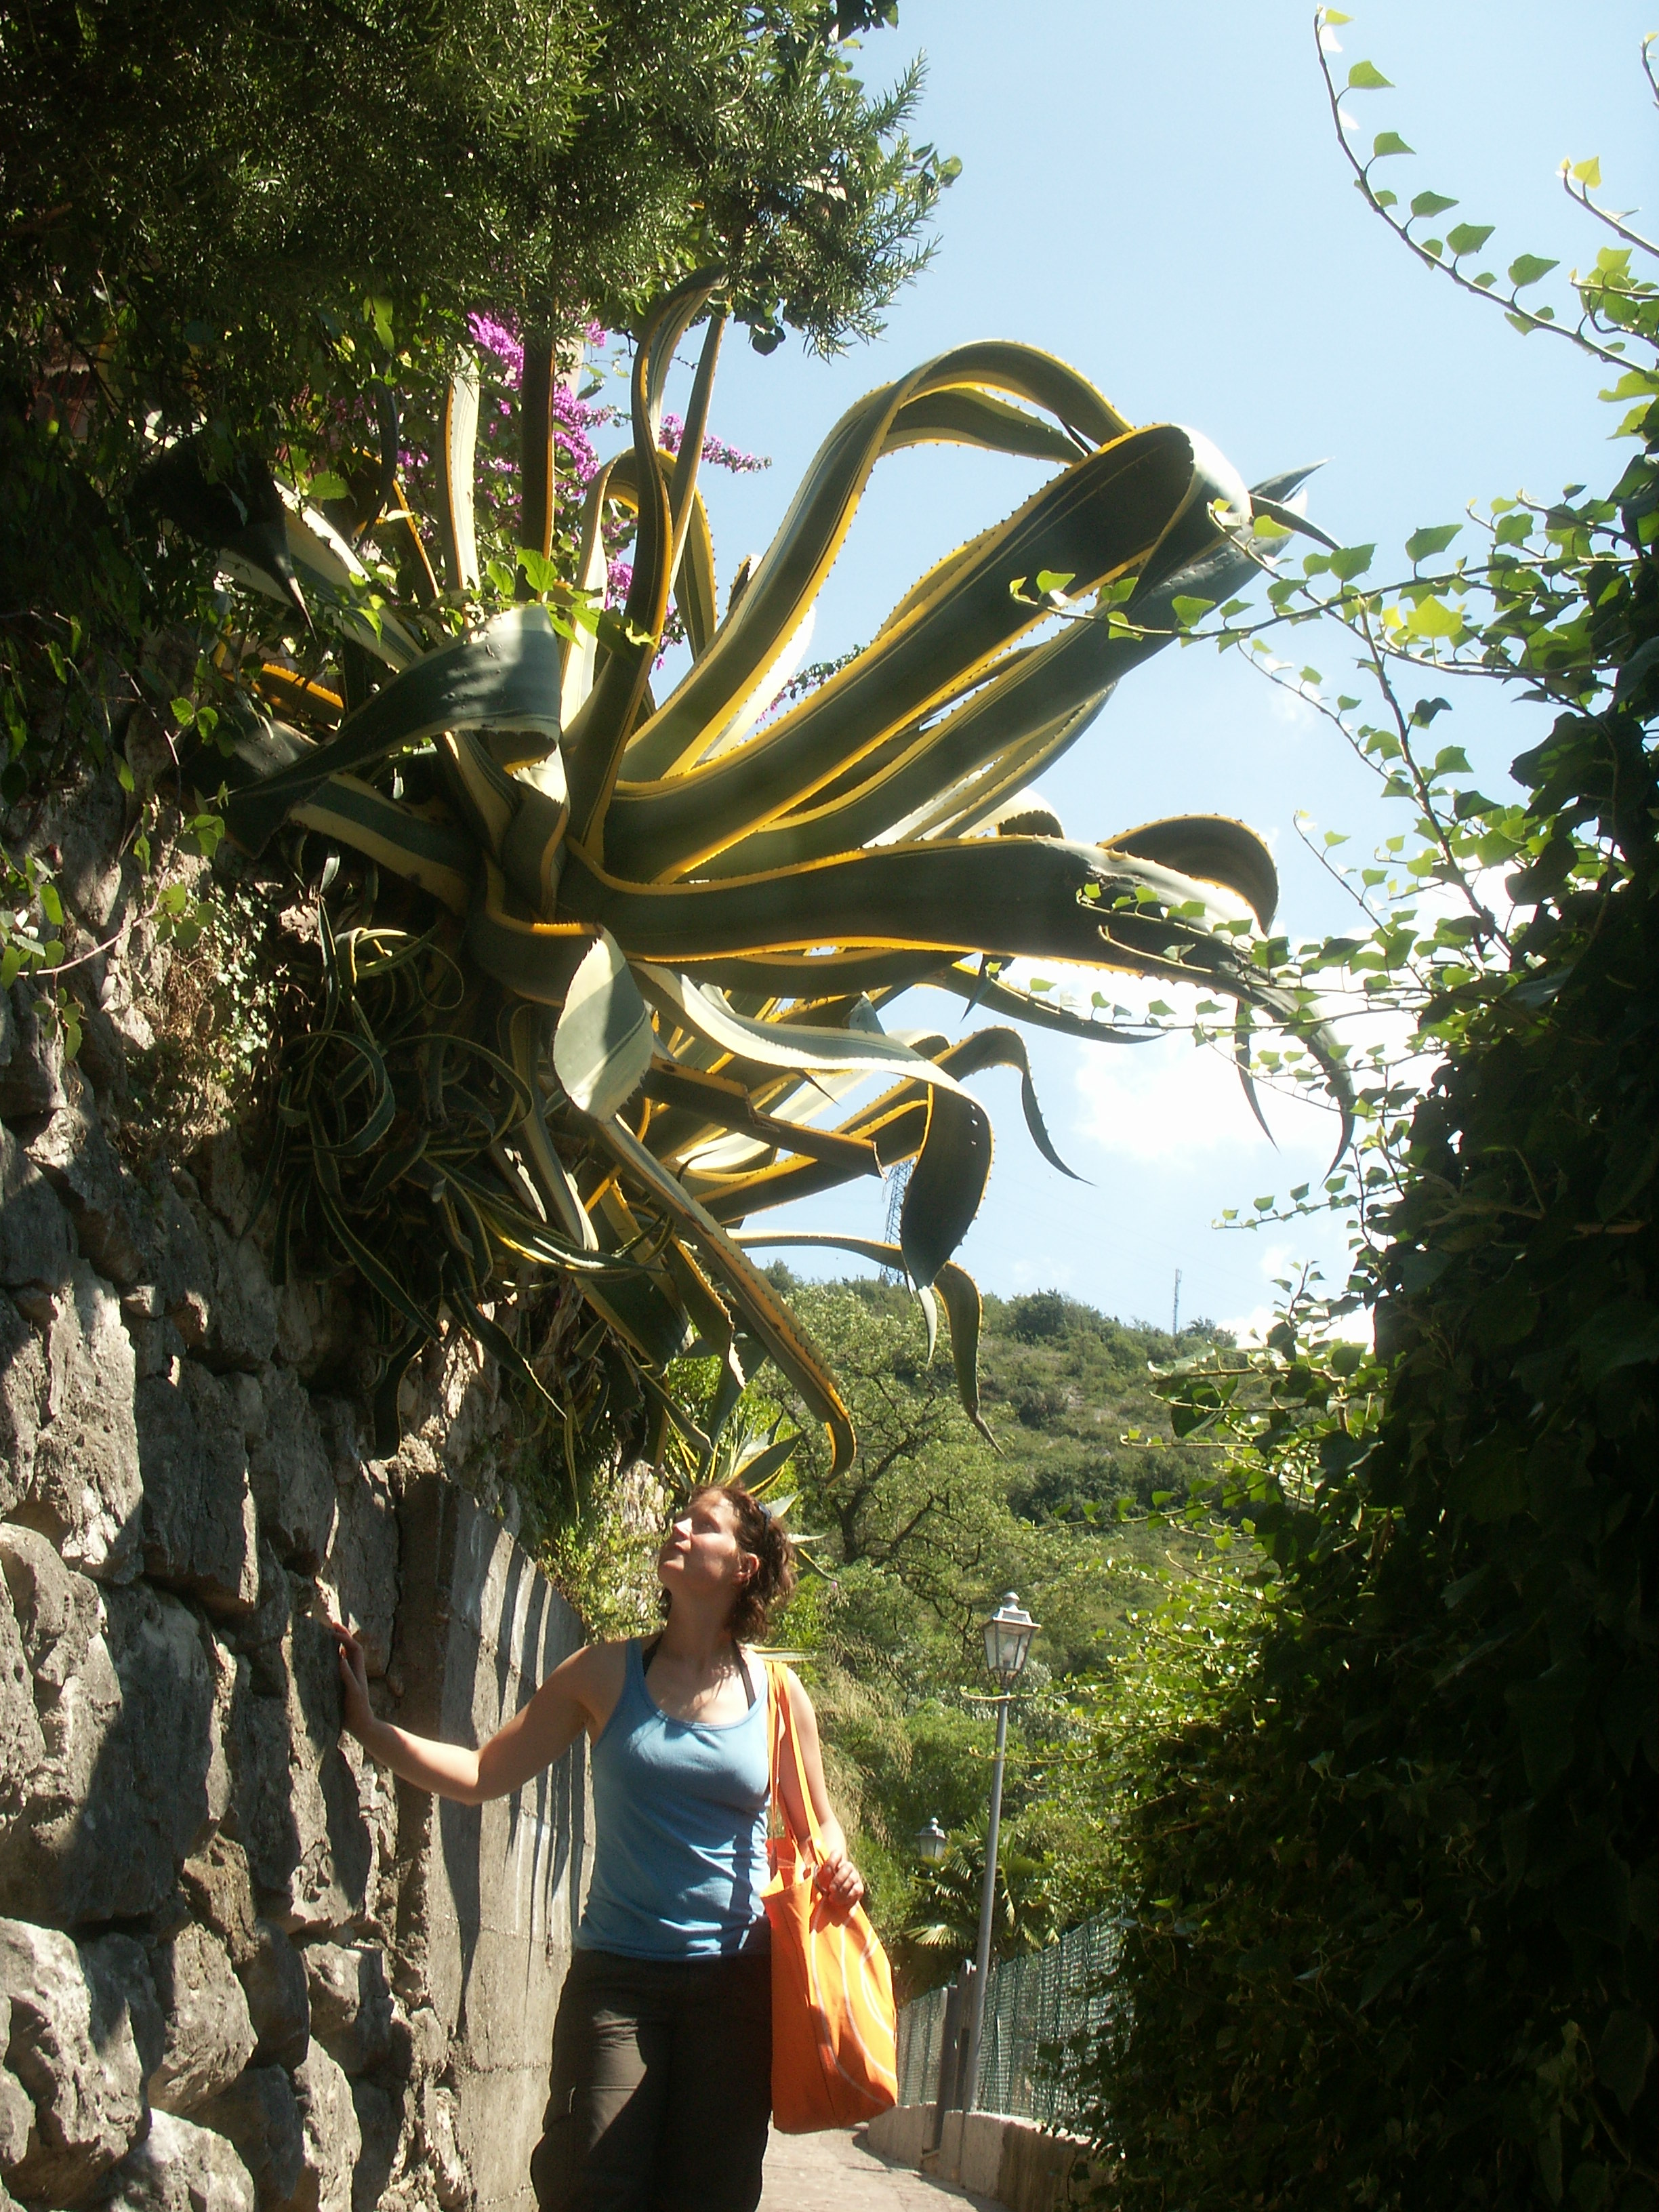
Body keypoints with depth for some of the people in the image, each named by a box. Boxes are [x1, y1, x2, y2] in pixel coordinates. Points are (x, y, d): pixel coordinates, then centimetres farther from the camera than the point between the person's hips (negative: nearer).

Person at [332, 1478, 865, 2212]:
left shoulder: (778, 1696, 5)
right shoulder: (606, 1675, 4)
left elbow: (817, 1826, 18)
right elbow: (483, 1773, 5)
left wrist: (837, 1875, -4)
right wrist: (369, 1726, -4)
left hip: (734, 1980, 1)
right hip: (618, 1977, -1)